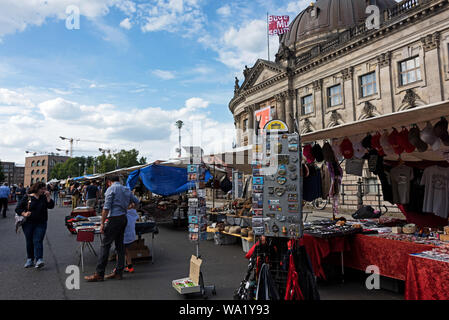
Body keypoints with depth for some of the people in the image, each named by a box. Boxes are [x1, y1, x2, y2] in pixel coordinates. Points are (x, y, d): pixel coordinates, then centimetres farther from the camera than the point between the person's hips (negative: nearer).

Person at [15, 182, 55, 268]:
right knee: (29, 242, 10)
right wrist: (24, 214, -17)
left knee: (38, 241, -9)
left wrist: (48, 197, -13)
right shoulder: (27, 198, -1)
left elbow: (51, 206, -6)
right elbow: (18, 208, 0)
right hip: (28, 224, 0)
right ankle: (30, 260, 25)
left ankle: (39, 260, -16)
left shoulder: (44, 198, 5)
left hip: (41, 224, 0)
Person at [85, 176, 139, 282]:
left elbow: (106, 208, -13)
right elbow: (137, 201, 20)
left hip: (114, 218, -7)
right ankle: (118, 272, 15)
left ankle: (99, 274, 0)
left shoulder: (111, 189, -6)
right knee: (120, 245, 11)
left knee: (105, 245, -3)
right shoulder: (126, 189, 14)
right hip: (124, 218, 7)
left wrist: (102, 223, -11)